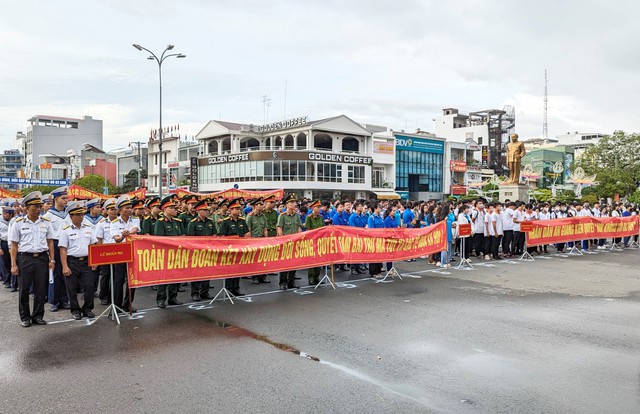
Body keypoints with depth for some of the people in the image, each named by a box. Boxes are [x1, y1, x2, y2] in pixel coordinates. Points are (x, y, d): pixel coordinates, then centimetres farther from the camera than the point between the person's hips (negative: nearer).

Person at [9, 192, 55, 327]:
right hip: (24, 258, -1)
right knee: (24, 289, 4)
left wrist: (52, 260, 2)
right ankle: (25, 317, 18)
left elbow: (50, 242, 9)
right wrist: (13, 265, -4)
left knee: (41, 289, 5)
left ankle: (38, 316, 18)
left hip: (42, 258, 2)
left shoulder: (46, 222, 6)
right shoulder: (18, 223, 1)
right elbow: (14, 245, 1)